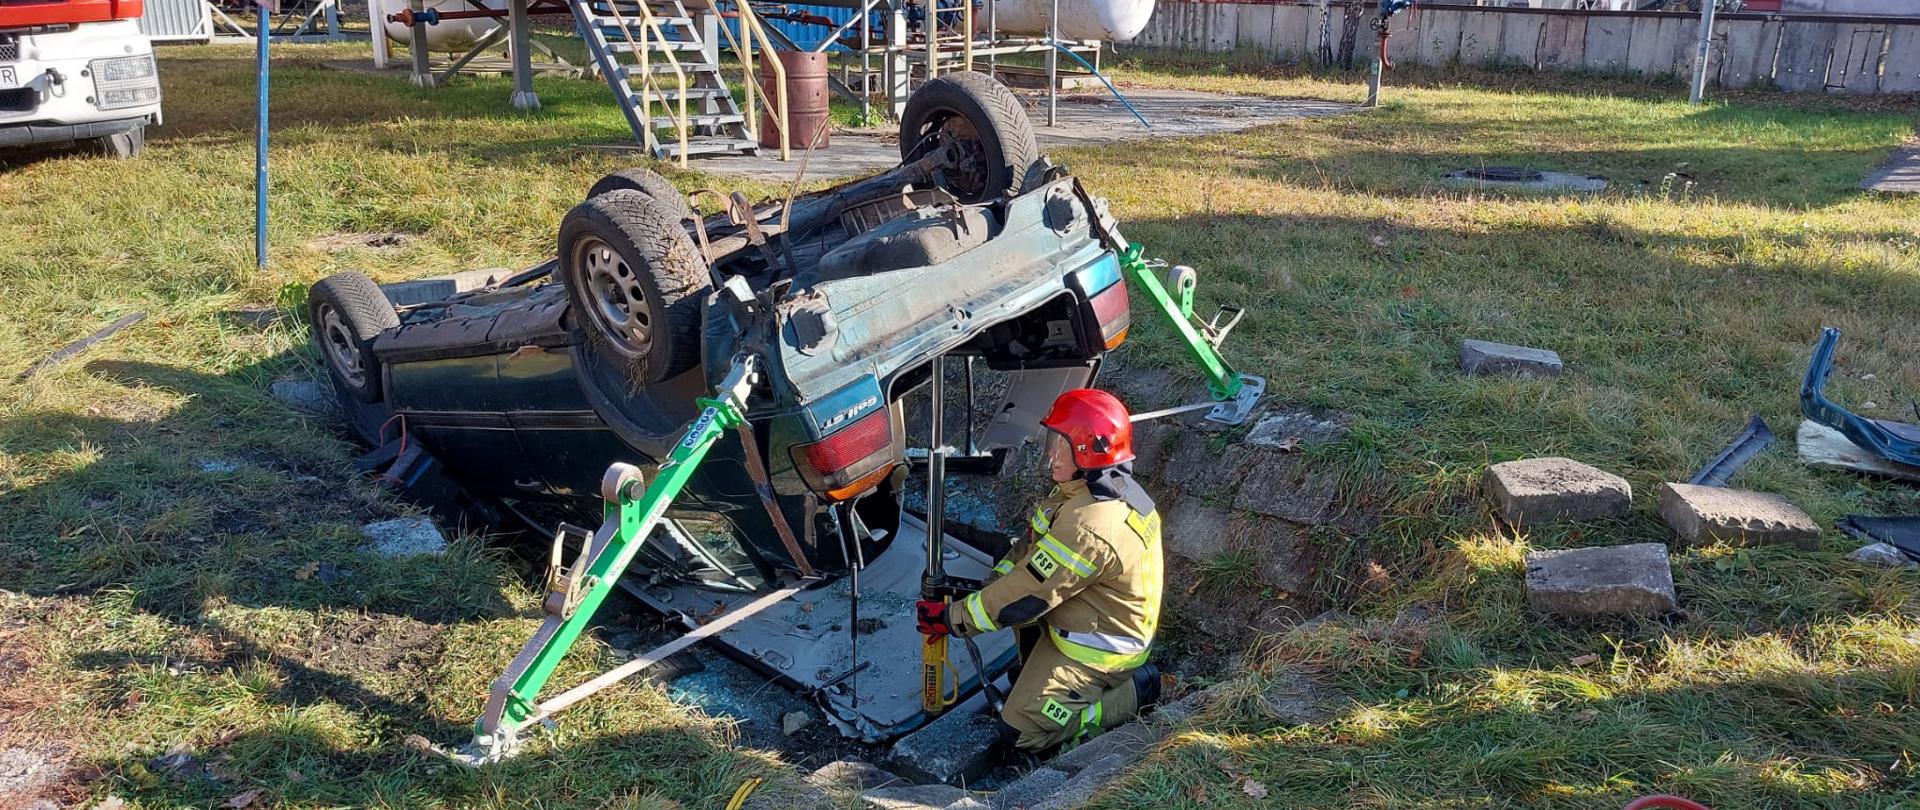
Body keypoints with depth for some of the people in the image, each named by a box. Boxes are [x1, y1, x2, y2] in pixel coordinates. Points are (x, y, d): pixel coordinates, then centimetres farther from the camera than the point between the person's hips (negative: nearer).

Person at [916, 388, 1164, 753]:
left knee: (1022, 731, -7)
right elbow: (1032, 546, 5)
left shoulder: (1088, 530, -34)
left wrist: (952, 617, -16)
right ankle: (1036, 671, 19)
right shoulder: (1109, 489, -2)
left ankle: (1134, 691, -2)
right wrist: (984, 593, -2)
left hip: (1101, 651, -9)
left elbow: (1025, 597, -27)